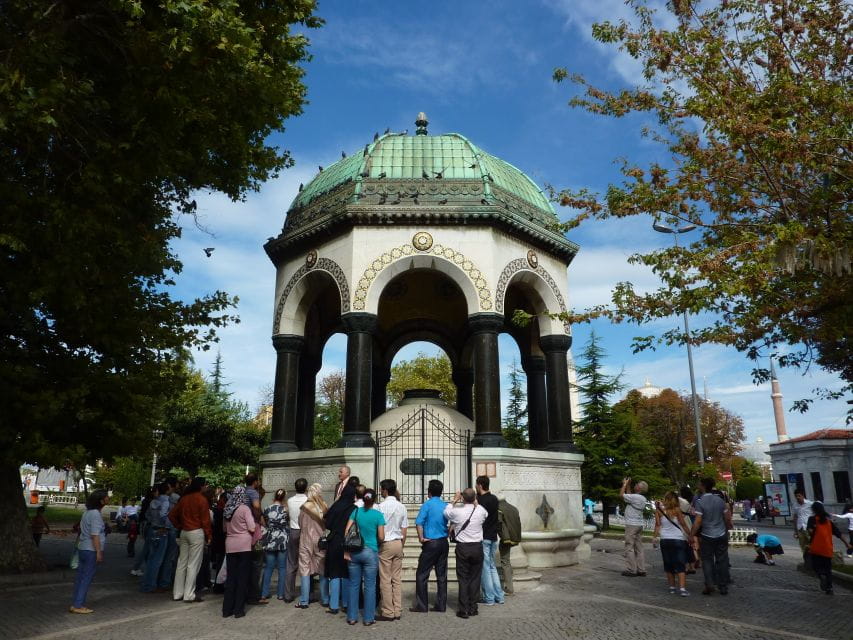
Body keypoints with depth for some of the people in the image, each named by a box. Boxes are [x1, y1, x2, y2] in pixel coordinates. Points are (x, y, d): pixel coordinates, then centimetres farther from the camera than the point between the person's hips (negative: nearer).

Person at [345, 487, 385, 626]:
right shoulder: (378, 514, -5)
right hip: (370, 552, -2)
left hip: (355, 552, 3)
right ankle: (368, 618, 12)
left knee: (354, 585, 11)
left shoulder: (356, 511, 1)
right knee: (370, 586, 7)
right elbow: (381, 537, -5)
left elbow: (346, 531, -2)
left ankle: (352, 617, 18)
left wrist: (346, 551, 2)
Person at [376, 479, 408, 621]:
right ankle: (398, 611, 13)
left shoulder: (382, 506, -12)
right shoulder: (402, 506, 6)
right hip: (398, 544, 6)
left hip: (386, 545, -6)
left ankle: (388, 613, 5)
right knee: (397, 579, 10)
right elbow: (404, 530, 10)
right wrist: (401, 546, 18)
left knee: (385, 580, 1)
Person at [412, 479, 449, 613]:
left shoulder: (427, 505, -9)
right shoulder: (446, 505, 6)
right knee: (442, 575, 11)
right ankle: (441, 605, 14)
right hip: (444, 543, 5)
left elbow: (419, 523, -17)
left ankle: (421, 606, 4)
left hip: (431, 543, -5)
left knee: (422, 575, 3)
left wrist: (421, 538, -8)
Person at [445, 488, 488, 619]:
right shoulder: (481, 510, -7)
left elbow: (445, 512, 9)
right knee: (475, 578, 10)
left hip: (462, 548, -2)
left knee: (463, 579, 5)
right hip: (477, 547, 2)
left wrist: (455, 500, 15)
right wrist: (475, 503, 22)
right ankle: (473, 608, 15)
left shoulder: (457, 511, -12)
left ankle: (463, 610, 6)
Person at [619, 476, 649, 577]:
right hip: (639, 524, 9)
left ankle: (631, 570, -3)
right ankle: (641, 569, 15)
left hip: (632, 525, -9)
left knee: (629, 548, -4)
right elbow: (627, 496, 23)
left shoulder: (634, 497, -18)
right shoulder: (643, 499, 10)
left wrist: (625, 484, 1)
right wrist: (627, 486, 23)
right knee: (639, 548, 12)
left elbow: (621, 495, -10)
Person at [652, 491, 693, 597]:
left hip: (665, 540, 2)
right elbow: (683, 524, -3)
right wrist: (690, 536, 5)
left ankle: (672, 587, 15)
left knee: (668, 565, 12)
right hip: (679, 539, -2)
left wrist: (656, 537, -3)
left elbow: (657, 524, -3)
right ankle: (682, 588, -12)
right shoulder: (677, 510, -4)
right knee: (681, 565, -1)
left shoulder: (659, 509, 1)